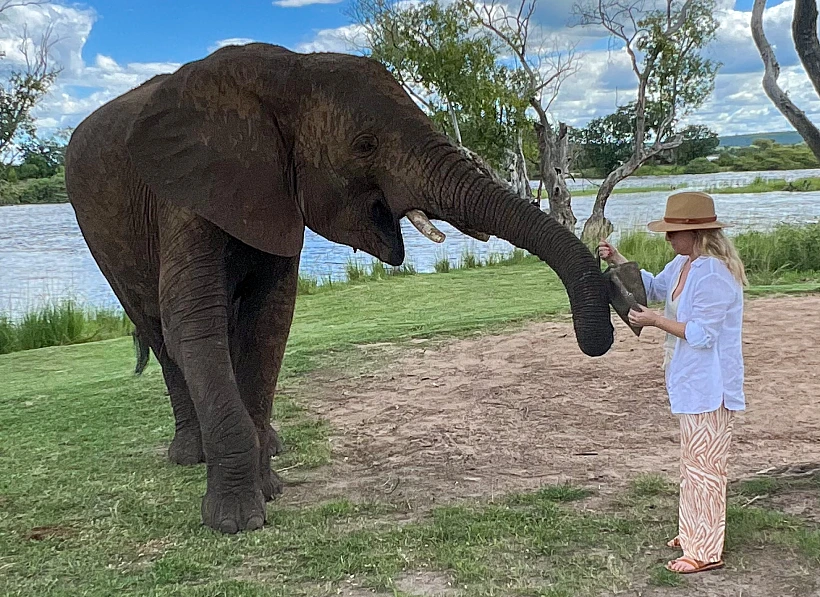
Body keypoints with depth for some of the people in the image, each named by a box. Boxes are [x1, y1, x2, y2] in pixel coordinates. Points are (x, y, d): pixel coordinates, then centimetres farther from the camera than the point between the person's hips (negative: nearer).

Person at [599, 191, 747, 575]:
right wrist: (617, 261, 10)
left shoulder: (713, 274, -23)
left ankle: (706, 551, 9)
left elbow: (701, 334, -24)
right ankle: (694, 533, 35)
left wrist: (655, 321, -17)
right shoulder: (684, 264, 8)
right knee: (694, 462, 21)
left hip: (709, 387, -11)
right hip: (693, 383, 11)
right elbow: (653, 286, 23)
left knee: (703, 465, -2)